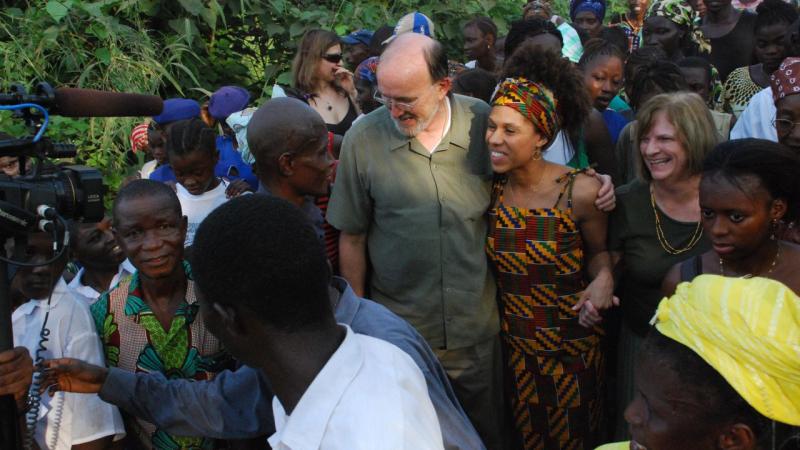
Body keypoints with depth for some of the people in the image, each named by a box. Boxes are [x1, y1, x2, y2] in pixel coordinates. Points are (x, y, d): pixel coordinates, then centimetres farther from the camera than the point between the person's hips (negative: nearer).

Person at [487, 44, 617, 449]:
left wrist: (603, 278, -22)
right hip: (511, 344, 3)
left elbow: (598, 251, -3)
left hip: (572, 346, -3)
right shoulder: (490, 190, -10)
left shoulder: (580, 192, -20)